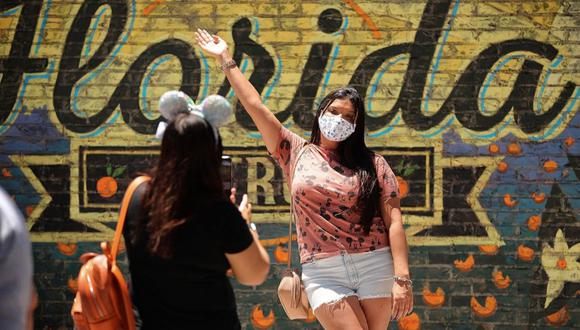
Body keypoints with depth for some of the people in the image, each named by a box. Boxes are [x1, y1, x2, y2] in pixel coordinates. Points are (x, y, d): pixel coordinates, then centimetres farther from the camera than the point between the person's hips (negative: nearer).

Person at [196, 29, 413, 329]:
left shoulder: (372, 164, 8)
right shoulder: (297, 153, 12)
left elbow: (394, 221, 0)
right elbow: (255, 106, 12)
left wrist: (402, 279, -10)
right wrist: (225, 59, 12)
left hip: (376, 267, 0)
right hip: (324, 273, 0)